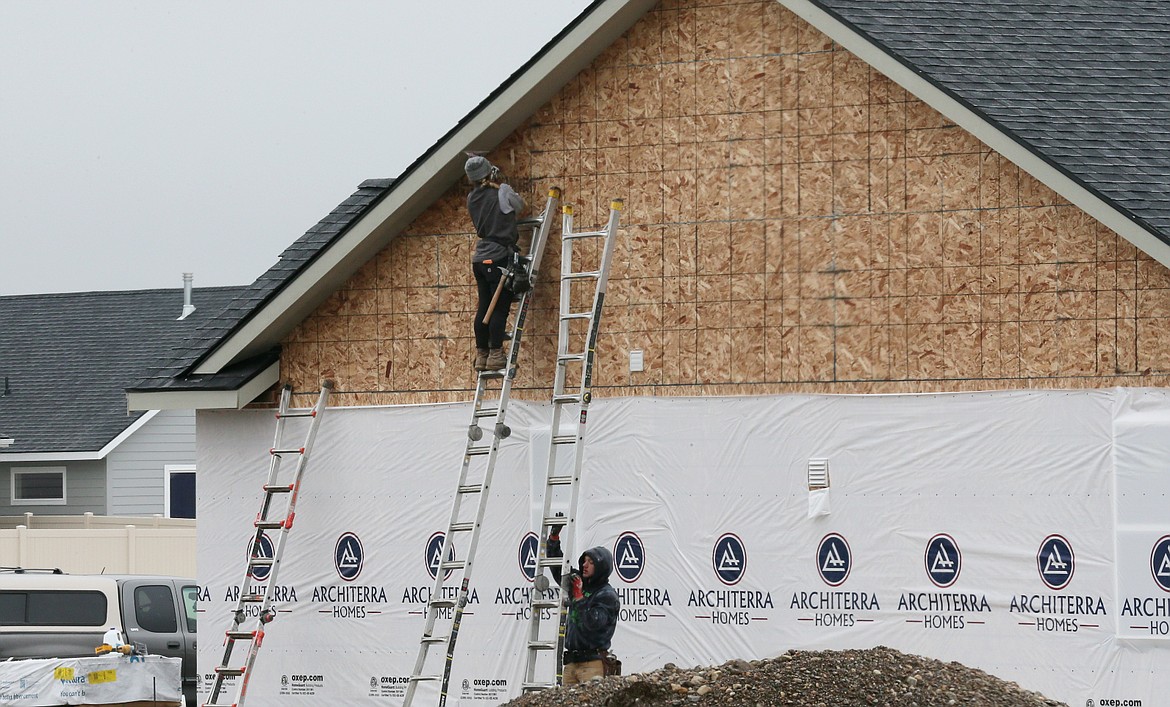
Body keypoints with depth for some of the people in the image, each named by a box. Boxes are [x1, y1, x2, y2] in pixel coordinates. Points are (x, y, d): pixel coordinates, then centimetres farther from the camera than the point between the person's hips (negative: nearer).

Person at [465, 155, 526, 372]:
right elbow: (519, 206, 7)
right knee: (500, 308, -5)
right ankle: (495, 355, -8)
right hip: (500, 257, -6)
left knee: (484, 307, 10)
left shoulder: (472, 198, 8)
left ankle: (481, 355, 12)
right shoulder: (501, 192, -9)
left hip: (480, 258, 7)